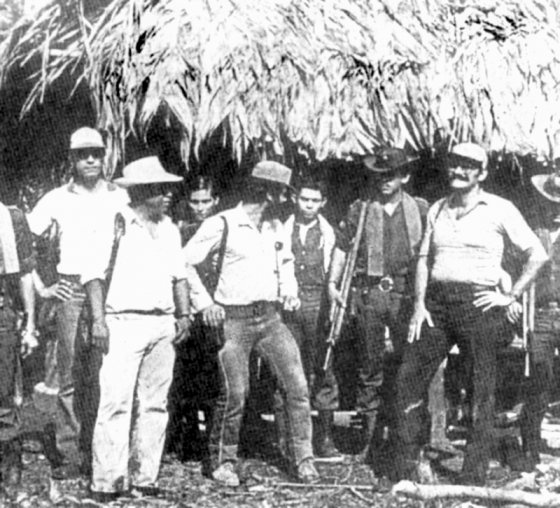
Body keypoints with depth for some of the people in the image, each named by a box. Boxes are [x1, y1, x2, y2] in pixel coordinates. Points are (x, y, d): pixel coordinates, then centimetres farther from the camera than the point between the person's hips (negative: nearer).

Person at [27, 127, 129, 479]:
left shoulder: (122, 198, 8)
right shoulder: (57, 199, 6)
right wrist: (41, 287, 3)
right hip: (72, 293, -1)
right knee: (71, 375, -2)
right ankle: (69, 454, 3)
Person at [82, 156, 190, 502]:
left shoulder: (169, 229, 15)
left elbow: (179, 275, 21)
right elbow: (93, 273, -7)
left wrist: (184, 315, 9)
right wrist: (99, 320, -15)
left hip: (163, 324, 6)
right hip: (125, 322, -6)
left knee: (155, 403, 7)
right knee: (117, 403, -11)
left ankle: (145, 477, 13)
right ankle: (107, 481, -8)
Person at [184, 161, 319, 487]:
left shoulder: (276, 228, 11)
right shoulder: (222, 225, -8)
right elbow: (185, 263, -5)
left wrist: (290, 290, 13)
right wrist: (204, 302, -10)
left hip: (271, 316, 6)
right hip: (234, 319, -5)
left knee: (297, 387, -2)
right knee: (234, 394, -4)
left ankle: (304, 459, 8)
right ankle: (223, 462, 15)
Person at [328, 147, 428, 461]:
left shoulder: (420, 210, 8)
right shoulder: (360, 209, 9)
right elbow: (343, 247, 10)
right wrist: (333, 282, 1)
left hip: (406, 293, 0)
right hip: (369, 292, 1)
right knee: (370, 365, 4)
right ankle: (369, 433, 10)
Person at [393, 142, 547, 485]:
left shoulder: (499, 210, -3)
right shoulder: (438, 210, 13)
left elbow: (537, 255, -3)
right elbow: (425, 260, 15)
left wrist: (511, 297, -7)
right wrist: (419, 304, 3)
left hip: (478, 303, -5)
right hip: (437, 302, 5)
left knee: (482, 392, 0)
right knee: (410, 377, 3)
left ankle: (474, 479, 6)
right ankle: (408, 464, 14)